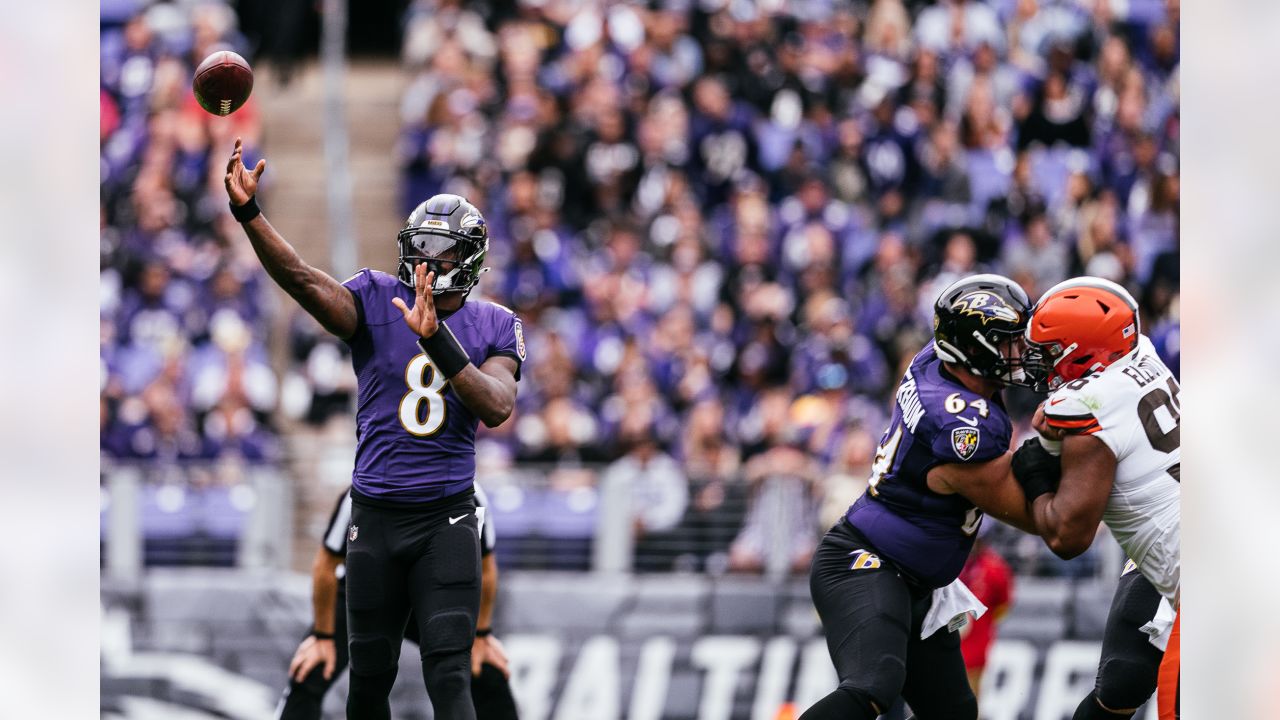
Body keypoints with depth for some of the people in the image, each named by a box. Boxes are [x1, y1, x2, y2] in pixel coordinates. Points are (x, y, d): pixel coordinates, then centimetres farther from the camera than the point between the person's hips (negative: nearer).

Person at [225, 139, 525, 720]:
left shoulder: (493, 328, 3)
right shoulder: (377, 301, -1)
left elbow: (497, 408, -14)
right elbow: (304, 281, -19)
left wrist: (436, 340, -27)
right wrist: (247, 213, -35)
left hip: (446, 517, -1)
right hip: (376, 514, 1)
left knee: (449, 668, -13)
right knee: (370, 673, 9)